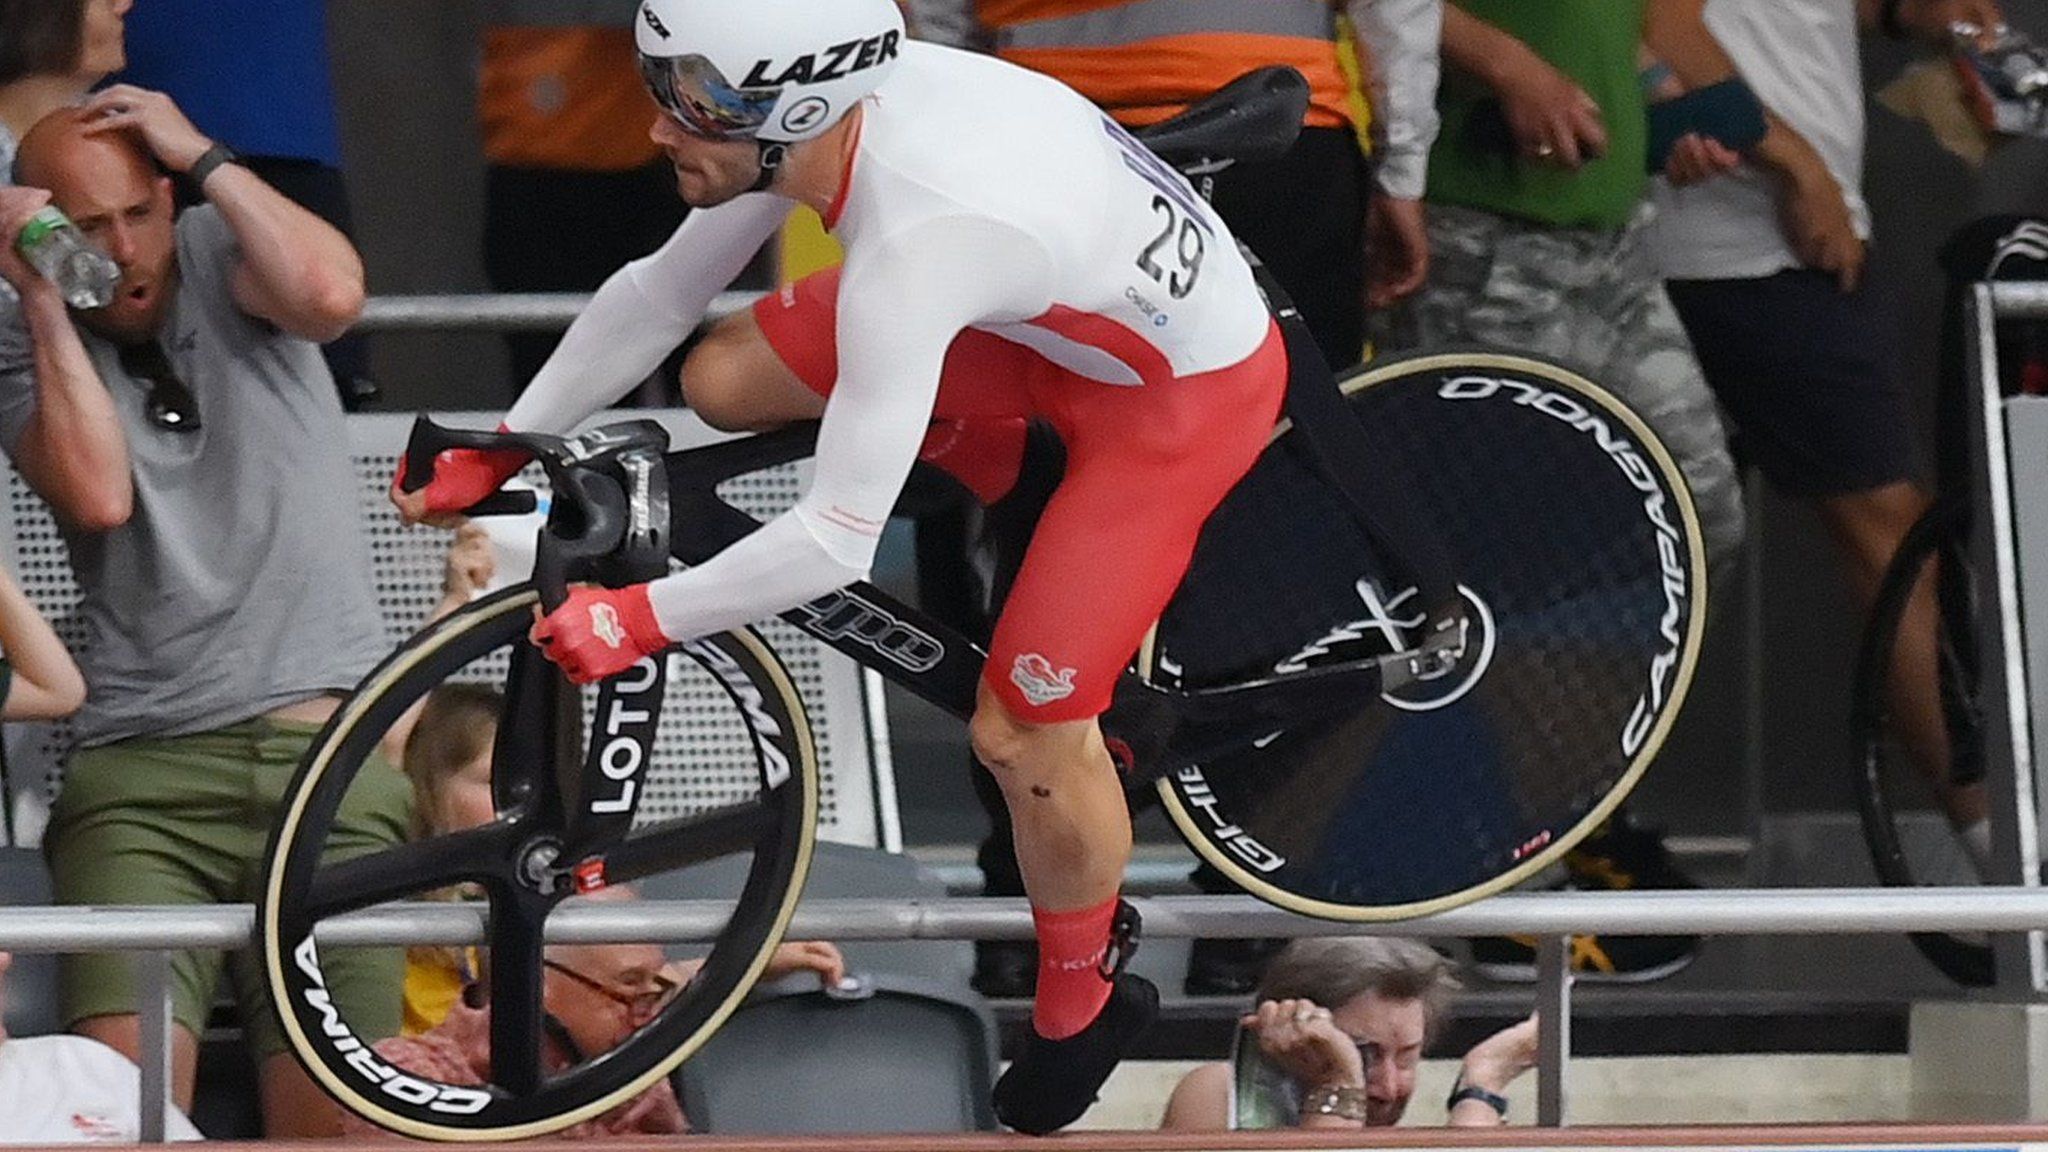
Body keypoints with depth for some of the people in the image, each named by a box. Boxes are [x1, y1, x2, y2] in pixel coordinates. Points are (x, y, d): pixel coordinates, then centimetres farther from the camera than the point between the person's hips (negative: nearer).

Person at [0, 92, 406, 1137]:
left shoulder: (223, 259, 9)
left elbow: (329, 294, -14)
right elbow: (98, 492, -11)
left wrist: (200, 156, -7)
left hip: (326, 762, 0)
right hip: (139, 782, 0)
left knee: (333, 1114, -8)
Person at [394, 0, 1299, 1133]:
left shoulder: (910, 249, -40)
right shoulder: (814, 112, -18)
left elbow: (839, 541, -36)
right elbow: (656, 293, -1)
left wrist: (636, 620, -26)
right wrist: (494, 453, 1)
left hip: (1188, 389, -8)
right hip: (1074, 305, 8)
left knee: (1021, 733, -7)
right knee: (723, 380, 4)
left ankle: (1084, 999, 22)